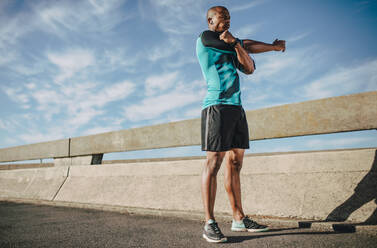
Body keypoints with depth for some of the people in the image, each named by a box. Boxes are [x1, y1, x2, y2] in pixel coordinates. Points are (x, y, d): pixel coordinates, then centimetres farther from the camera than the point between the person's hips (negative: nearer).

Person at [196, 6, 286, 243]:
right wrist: (275, 46, 15)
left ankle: (239, 219, 11)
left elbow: (249, 68, 12)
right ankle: (209, 223, -6)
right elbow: (247, 45, 1)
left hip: (237, 108, 8)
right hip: (217, 106, -8)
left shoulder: (230, 48, 27)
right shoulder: (205, 38, 4)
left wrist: (236, 44, -4)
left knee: (235, 163, 5)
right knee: (214, 163, -11)